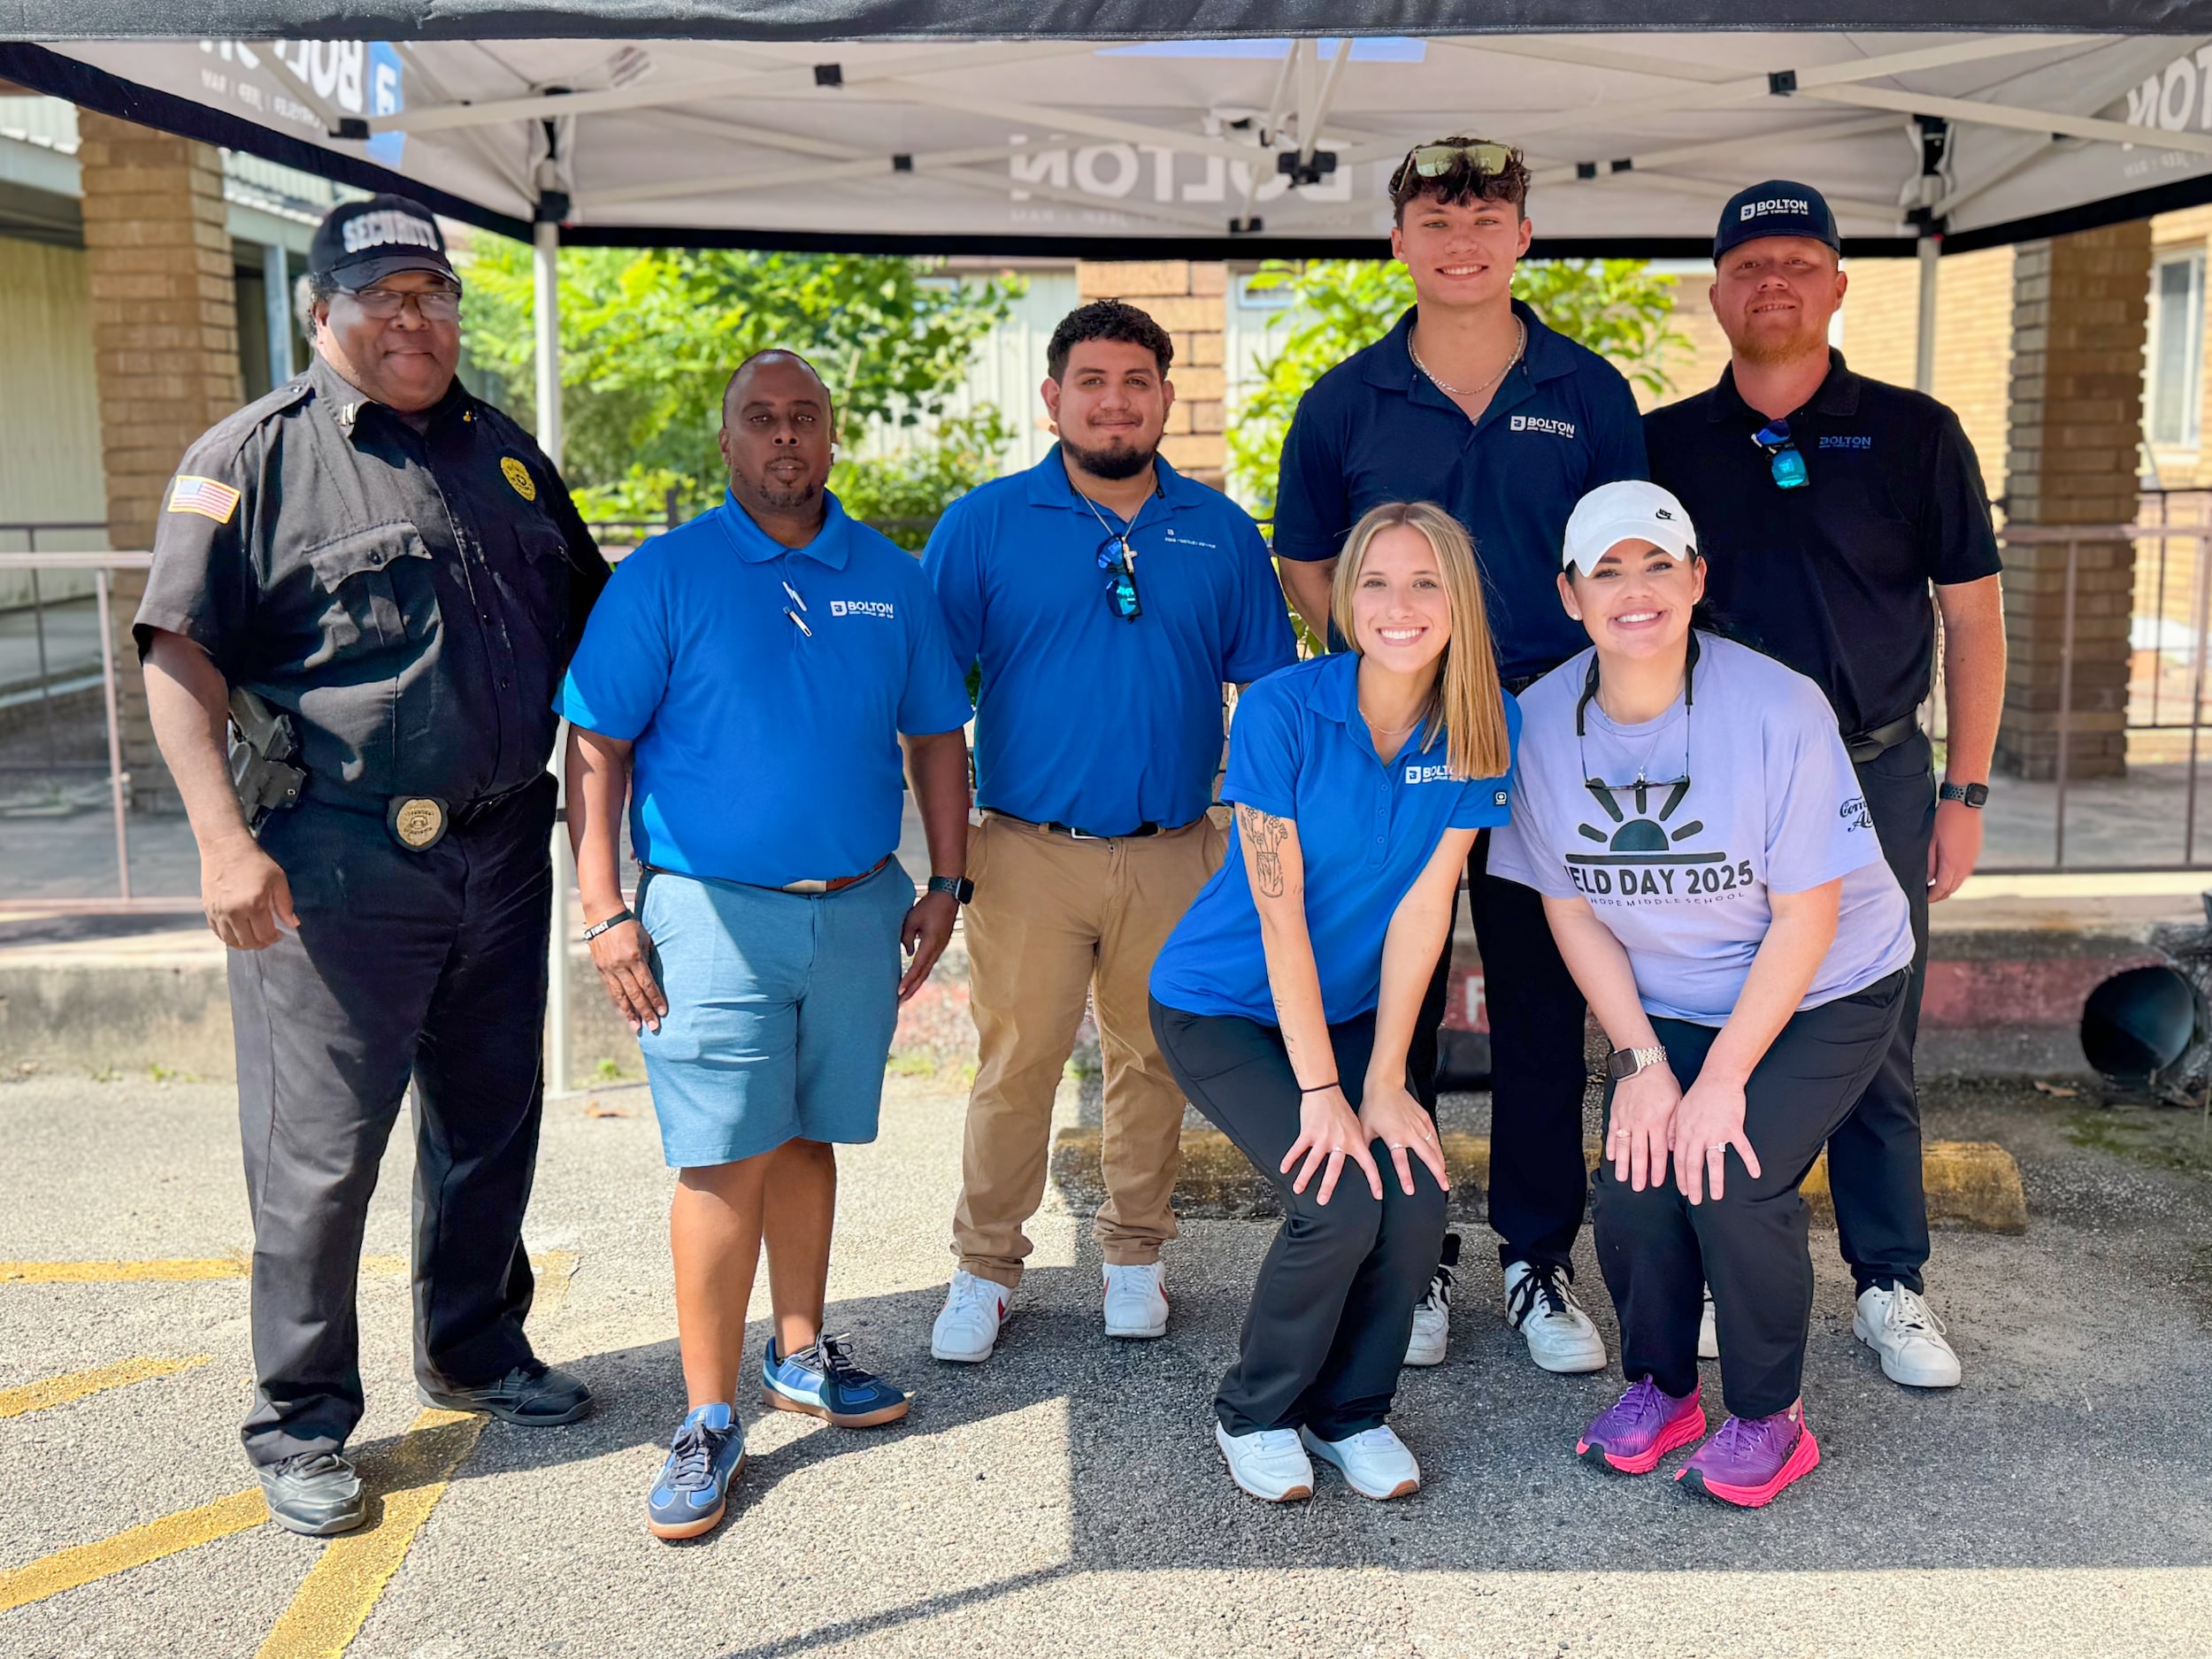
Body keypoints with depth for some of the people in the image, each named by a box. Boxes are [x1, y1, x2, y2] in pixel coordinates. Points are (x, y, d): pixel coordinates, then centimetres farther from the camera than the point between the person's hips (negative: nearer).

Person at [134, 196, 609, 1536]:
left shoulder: (507, 453, 14)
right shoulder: (255, 457, -3)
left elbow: (587, 621, 20)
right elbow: (183, 651, -10)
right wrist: (225, 840, -20)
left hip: (501, 850, 6)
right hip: (336, 864, -5)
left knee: (492, 1124, 16)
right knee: (321, 1151, 3)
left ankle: (474, 1349, 36)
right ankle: (303, 1424, 19)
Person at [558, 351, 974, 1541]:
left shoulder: (891, 580, 8)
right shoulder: (664, 576, -3)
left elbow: (936, 737, 14)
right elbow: (595, 747, -4)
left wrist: (944, 884, 8)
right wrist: (605, 911, -11)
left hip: (858, 908, 4)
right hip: (714, 909, -4)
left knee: (807, 1140, 15)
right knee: (726, 1163, -5)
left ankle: (801, 1355, 31)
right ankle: (709, 1421, 5)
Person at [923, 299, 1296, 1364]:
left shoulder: (1220, 532, 7)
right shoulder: (985, 524, 1)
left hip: (1174, 855, 2)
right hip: (1027, 851, -2)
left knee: (1152, 1059, 12)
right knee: (1014, 1064, 2)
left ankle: (1134, 1257, 29)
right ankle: (985, 1268, 18)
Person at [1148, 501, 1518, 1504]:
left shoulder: (1482, 728, -10)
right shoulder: (1282, 710, -21)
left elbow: (1423, 906, -11)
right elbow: (1279, 908, -21)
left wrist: (1384, 1081, -13)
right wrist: (1320, 1090, -21)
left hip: (1349, 1009, 4)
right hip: (1225, 1007, -4)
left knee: (1418, 1195, -15)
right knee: (1340, 1201, -20)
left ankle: (1351, 1413, 13)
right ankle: (1254, 1417, 7)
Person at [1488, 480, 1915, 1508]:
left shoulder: (1775, 709, -23)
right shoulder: (1542, 721, -11)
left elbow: (1806, 918, -18)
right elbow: (1572, 912, -3)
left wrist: (1723, 1076, -19)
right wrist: (1640, 1061, -11)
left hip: (1823, 995, -3)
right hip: (1661, 1003, 3)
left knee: (1731, 1179, -21)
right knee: (1631, 1189, -14)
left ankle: (1769, 1418, 6)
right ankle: (1658, 1388, 17)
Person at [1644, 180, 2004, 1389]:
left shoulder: (1913, 435, 2)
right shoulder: (1661, 446, 5)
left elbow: (1973, 619, 4)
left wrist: (1965, 793, -1)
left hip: (1874, 779, 0)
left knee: (1873, 1046, 7)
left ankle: (1890, 1285, 20)